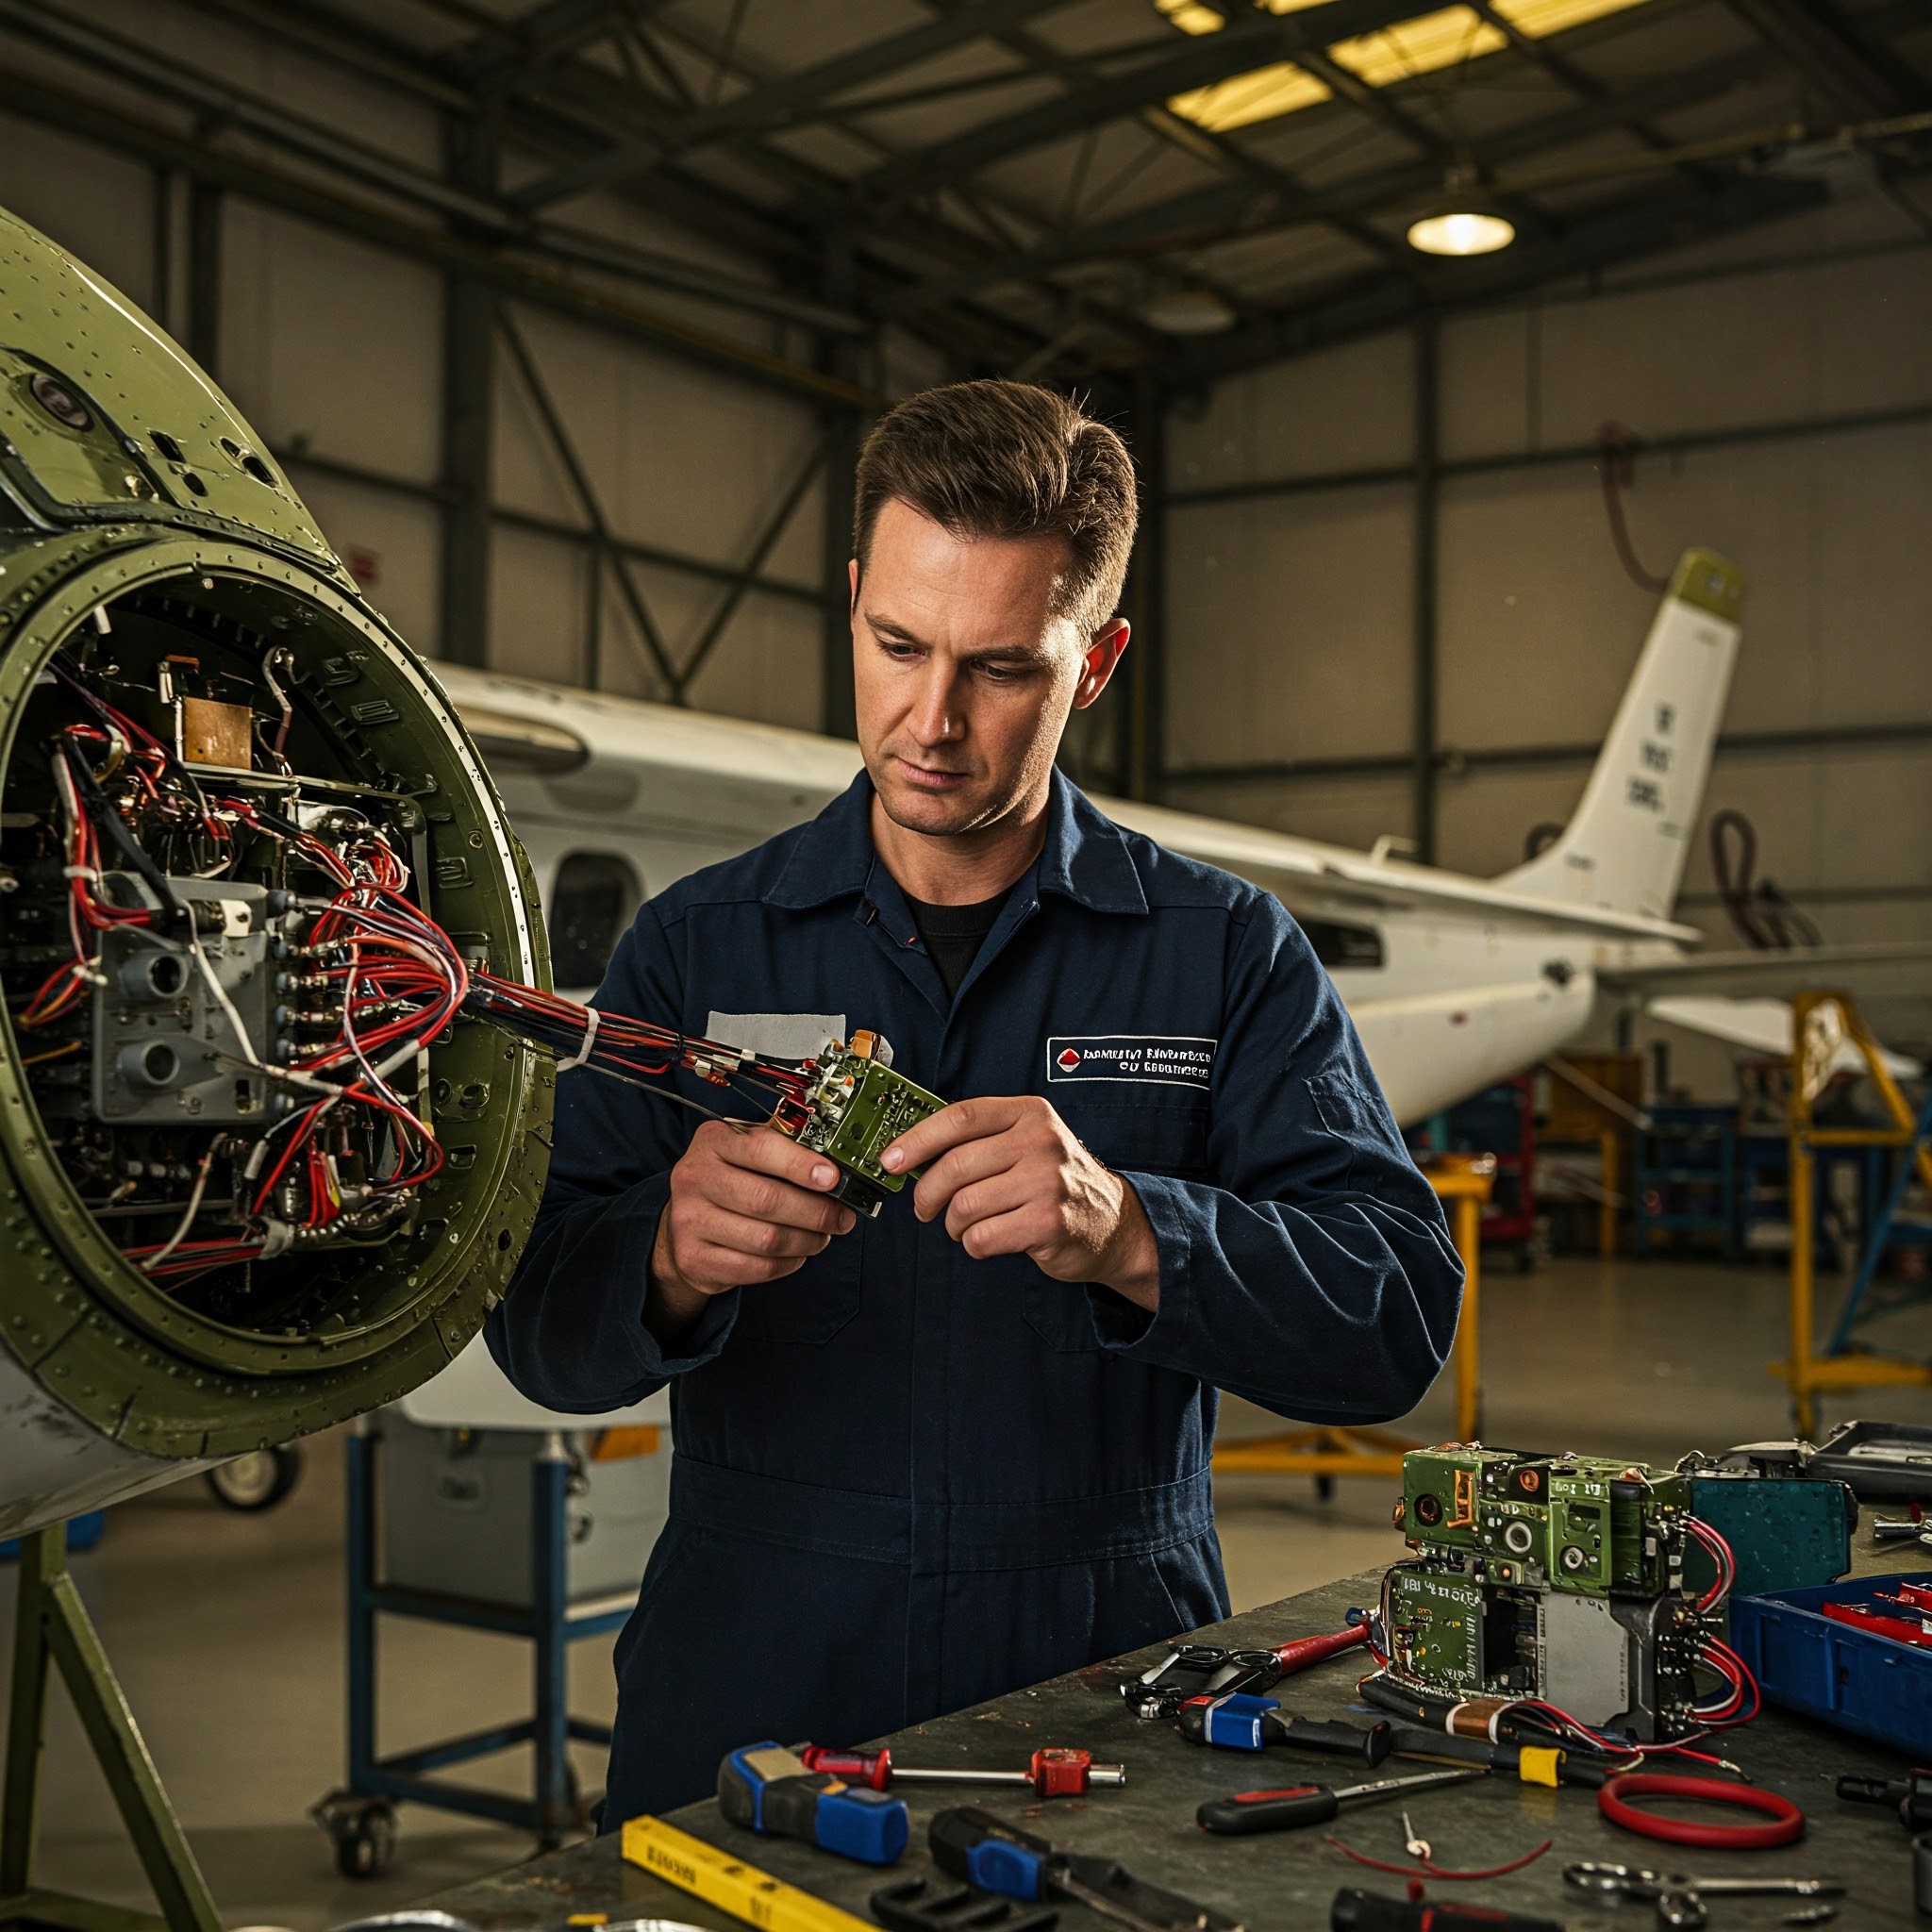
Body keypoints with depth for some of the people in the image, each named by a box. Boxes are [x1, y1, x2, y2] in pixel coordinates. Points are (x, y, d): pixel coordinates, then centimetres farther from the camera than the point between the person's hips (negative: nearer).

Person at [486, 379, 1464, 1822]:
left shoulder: (1227, 951, 3)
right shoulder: (698, 945, 7)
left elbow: (1399, 1321, -7)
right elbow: (539, 1320, 2)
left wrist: (1125, 1234, -24)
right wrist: (671, 1262, -19)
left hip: (1106, 1690, 0)